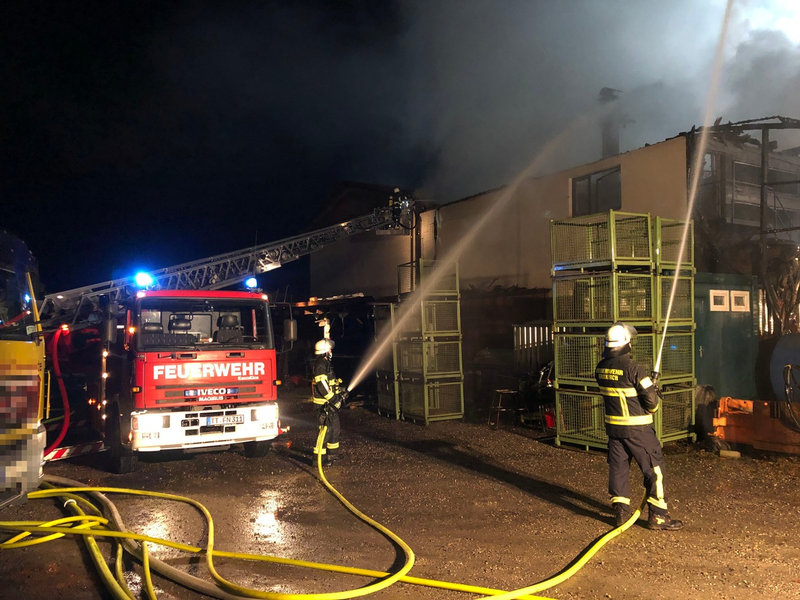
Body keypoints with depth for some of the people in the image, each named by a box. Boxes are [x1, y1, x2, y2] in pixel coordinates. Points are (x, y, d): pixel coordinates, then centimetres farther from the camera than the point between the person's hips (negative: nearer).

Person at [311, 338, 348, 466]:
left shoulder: (325, 363, 16)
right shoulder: (320, 365, -18)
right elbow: (322, 385, -26)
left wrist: (340, 390, 16)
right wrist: (333, 399, -24)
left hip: (330, 403, 11)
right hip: (325, 403, -11)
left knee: (335, 427, 18)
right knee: (326, 429, -8)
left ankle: (333, 453, 31)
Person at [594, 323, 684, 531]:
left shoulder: (601, 368, 0)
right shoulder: (633, 368, -21)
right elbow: (651, 400, -19)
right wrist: (654, 391, 5)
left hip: (613, 426, 6)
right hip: (636, 428, -6)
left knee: (618, 467, 13)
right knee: (654, 468, 5)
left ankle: (621, 511, 17)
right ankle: (657, 515, 9)